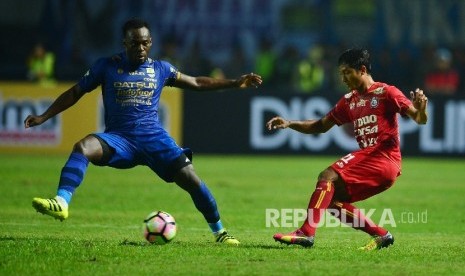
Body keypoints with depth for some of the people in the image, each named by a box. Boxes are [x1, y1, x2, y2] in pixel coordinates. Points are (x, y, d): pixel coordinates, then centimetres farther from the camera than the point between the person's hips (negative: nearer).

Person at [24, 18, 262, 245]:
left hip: (154, 138, 1)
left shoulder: (160, 69, 9)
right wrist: (43, 117, 7)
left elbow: (196, 83, 20)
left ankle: (219, 231, 10)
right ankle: (61, 202, -46)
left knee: (191, 180, -11)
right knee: (83, 147, -32)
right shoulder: (107, 66, 4)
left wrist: (234, 83, 15)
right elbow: (75, 92, 12)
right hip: (119, 139, -1)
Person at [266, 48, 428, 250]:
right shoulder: (349, 101, 20)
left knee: (328, 177, -22)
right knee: (331, 198, 5)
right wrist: (289, 124, 11)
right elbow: (321, 126, 24)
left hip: (384, 160, -9)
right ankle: (381, 235, 5)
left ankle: (306, 233, -33)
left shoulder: (386, 93, -2)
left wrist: (420, 108, -33)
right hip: (367, 157, 9)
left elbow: (420, 120, -9)